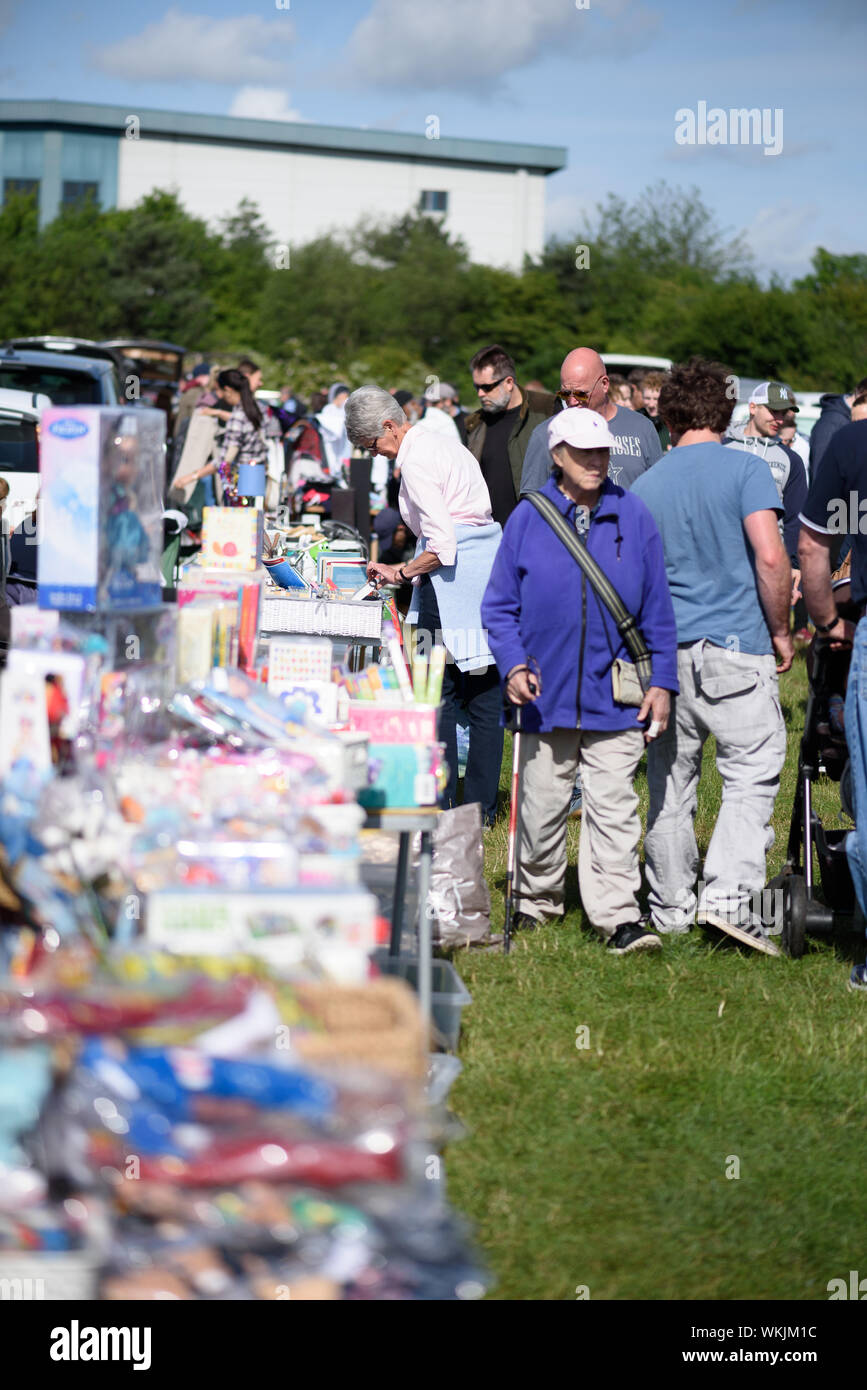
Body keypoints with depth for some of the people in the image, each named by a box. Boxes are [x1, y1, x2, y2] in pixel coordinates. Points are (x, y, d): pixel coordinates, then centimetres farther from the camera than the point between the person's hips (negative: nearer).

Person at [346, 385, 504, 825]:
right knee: (484, 693, 9)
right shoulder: (443, 443, 17)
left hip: (455, 574, -9)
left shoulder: (415, 462, -12)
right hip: (489, 565, 10)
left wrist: (400, 572, -5)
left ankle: (442, 804, -1)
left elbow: (442, 546, -19)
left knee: (440, 692, -2)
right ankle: (481, 806, 12)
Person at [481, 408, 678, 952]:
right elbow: (500, 605, 5)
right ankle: (538, 899, 29)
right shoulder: (528, 518, 2)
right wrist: (513, 664, -9)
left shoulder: (633, 517, 3)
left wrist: (662, 682, 2)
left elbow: (658, 608, 7)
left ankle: (619, 916, -6)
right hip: (546, 691, 1)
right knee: (543, 804, 11)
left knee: (613, 805, -6)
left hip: (614, 695, -1)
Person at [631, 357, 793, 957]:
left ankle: (671, 906, 17)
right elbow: (770, 556, -14)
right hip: (734, 646, -5)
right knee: (753, 771, -3)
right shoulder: (744, 468, -5)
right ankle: (728, 893, -17)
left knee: (671, 776, 11)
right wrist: (780, 632, -2)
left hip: (663, 649, 5)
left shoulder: (645, 484, 9)